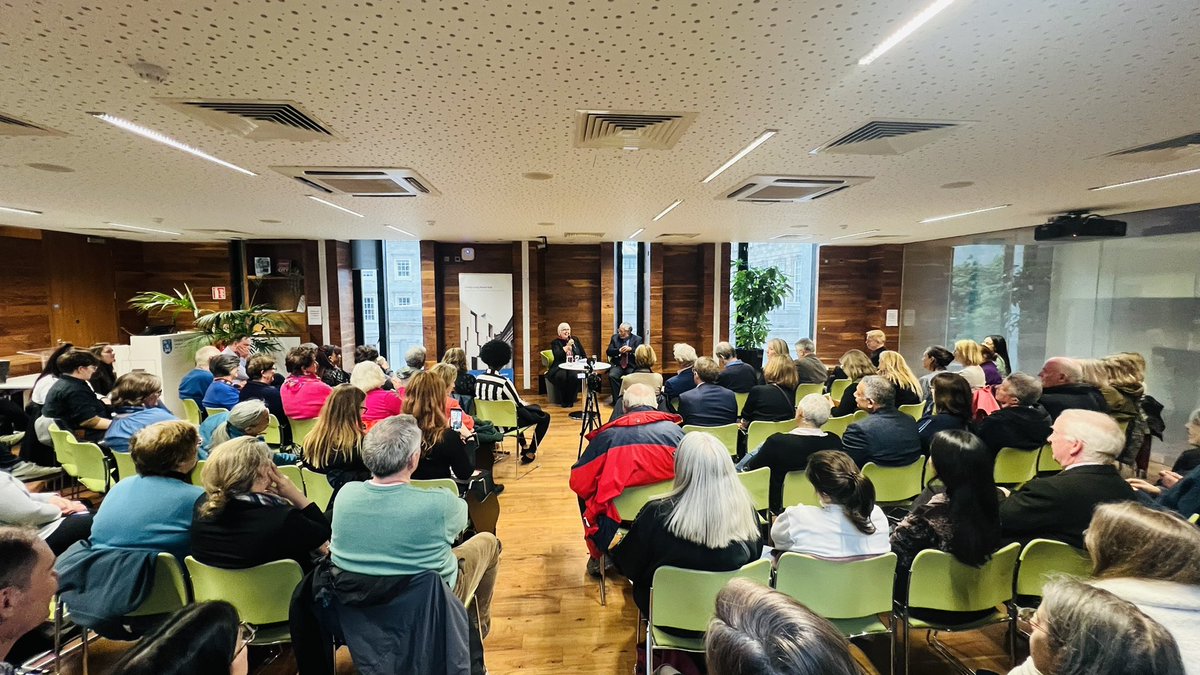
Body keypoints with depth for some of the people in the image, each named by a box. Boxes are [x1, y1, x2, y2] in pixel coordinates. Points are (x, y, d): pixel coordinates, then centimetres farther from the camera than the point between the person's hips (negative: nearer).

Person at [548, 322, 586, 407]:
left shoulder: (575, 339, 19)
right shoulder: (555, 342, 8)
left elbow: (583, 354, 21)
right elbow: (557, 356, -10)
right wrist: (567, 346, -14)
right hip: (560, 367, -1)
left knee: (574, 375, -34)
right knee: (561, 376, -36)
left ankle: (571, 400, -19)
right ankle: (563, 401, -18)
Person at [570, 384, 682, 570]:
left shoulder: (608, 435, -6)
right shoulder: (674, 430, -2)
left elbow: (578, 482, -2)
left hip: (616, 518, -2)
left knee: (585, 491, 28)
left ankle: (599, 556, 36)